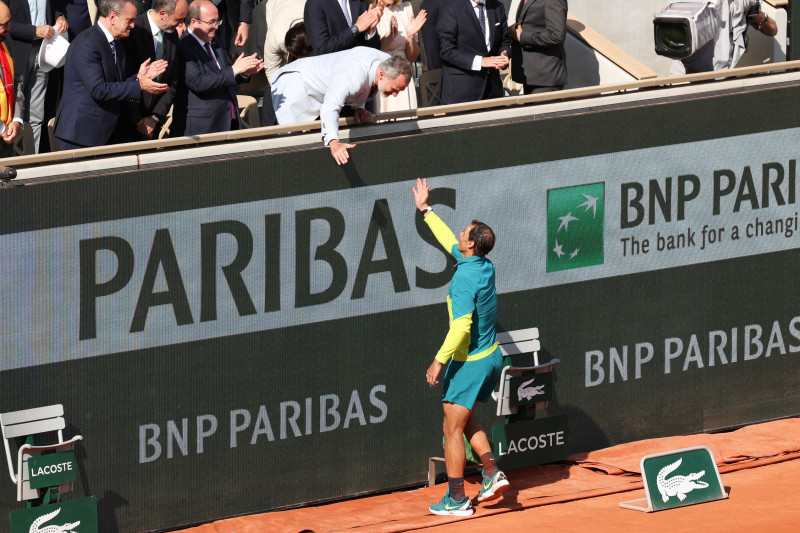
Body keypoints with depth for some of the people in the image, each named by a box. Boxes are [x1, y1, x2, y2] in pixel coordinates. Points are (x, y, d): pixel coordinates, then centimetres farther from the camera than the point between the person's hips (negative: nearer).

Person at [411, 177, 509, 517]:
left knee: (452, 428, 0)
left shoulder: (464, 279, -24)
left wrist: (439, 360, -22)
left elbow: (461, 327, -28)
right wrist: (425, 210, 28)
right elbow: (449, 241, 19)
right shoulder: (485, 267, 2)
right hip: (491, 358, 9)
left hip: (470, 361, -9)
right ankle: (492, 473, 12)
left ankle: (456, 499, 4)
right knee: (465, 419, 24)